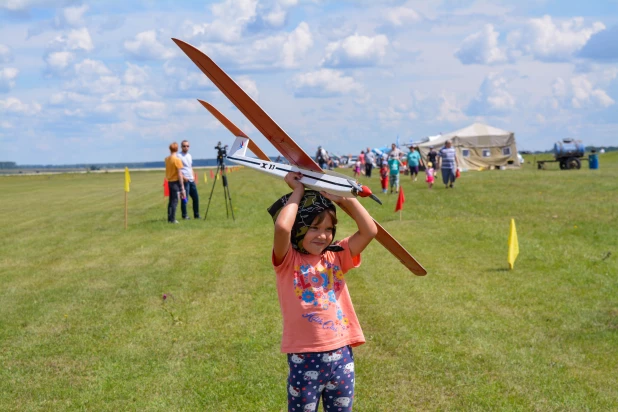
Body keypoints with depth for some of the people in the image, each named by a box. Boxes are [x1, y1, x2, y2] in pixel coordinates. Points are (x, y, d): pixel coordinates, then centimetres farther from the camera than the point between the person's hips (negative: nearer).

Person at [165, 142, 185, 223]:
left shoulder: (167, 159, 6)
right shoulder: (177, 160, -13)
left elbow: (167, 171, 11)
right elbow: (179, 174, -13)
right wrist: (182, 186, -10)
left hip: (169, 182, 6)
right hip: (176, 182, -6)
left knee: (171, 200, 13)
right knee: (175, 201, -4)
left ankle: (169, 218, 15)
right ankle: (172, 219, -6)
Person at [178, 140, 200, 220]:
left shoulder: (189, 156, 17)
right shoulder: (179, 156, -6)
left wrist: (193, 176, 11)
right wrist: (183, 177, -20)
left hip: (191, 180, 7)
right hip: (184, 180, -7)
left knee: (195, 197, 8)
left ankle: (196, 215, 16)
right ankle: (184, 215, 3)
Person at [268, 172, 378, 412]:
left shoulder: (336, 256, 7)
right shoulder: (288, 261, -6)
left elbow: (370, 230, -2)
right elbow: (282, 227, -25)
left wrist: (343, 198, -3)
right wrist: (298, 191, -11)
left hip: (341, 355, 4)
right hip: (305, 359, -4)